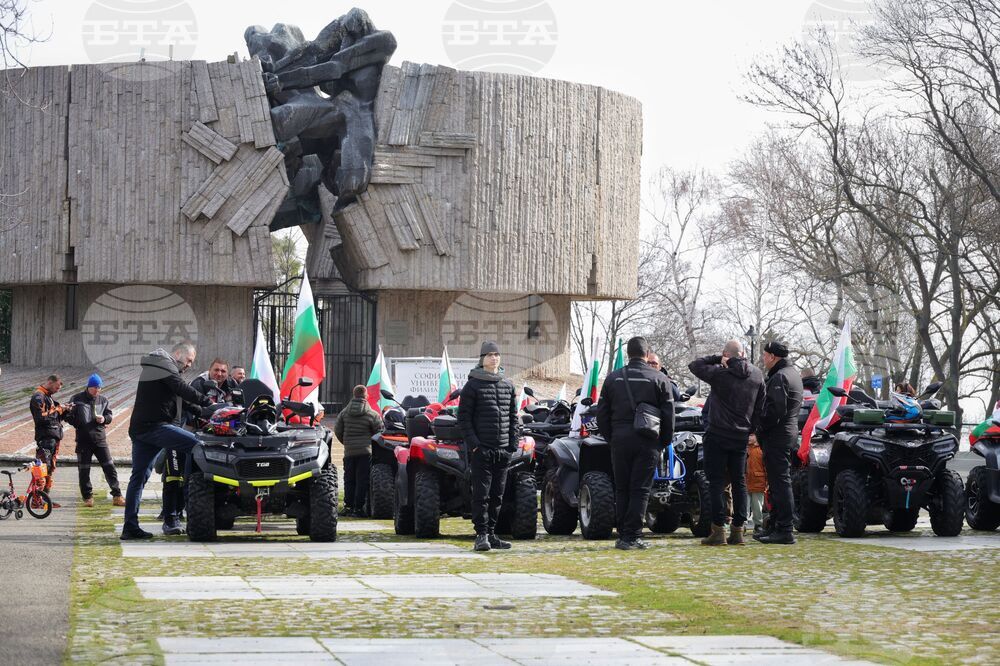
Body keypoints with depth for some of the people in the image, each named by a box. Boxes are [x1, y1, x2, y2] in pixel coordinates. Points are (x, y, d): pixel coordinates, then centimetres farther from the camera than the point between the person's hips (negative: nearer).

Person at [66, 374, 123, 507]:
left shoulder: (103, 400, 8)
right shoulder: (77, 399, 0)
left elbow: (109, 415, 15)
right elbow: (69, 417, 4)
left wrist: (104, 419, -8)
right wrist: (79, 425, -12)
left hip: (100, 439, 2)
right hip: (83, 440, -2)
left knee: (109, 467, -2)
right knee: (84, 470, 3)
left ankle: (117, 496, 2)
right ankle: (87, 498, 13)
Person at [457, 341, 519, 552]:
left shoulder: (508, 386, 13)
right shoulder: (473, 385, -2)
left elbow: (513, 417, 17)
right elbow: (463, 417, -4)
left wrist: (513, 443, 6)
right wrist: (473, 443, -13)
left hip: (503, 450, 5)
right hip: (481, 449, -5)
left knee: (497, 495, 8)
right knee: (481, 494, -7)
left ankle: (491, 534, 15)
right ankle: (481, 535, -5)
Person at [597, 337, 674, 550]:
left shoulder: (613, 378, 8)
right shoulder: (659, 379, 0)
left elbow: (602, 413, 9)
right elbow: (669, 415, 0)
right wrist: (664, 442, 11)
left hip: (620, 440, 2)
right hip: (647, 442, -2)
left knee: (621, 490, 10)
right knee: (640, 490, 0)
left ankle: (623, 536, 11)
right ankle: (632, 537, -4)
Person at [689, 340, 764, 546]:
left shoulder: (720, 374, -13)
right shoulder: (756, 376, 3)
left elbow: (694, 365, -1)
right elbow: (759, 408, 9)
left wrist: (718, 359, -1)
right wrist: (750, 429, 16)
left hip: (718, 436, -5)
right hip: (741, 437, 5)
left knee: (716, 482, -1)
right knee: (739, 482, 10)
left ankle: (718, 531, -5)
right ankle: (738, 531, 8)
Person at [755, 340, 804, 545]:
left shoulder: (779, 378, -14)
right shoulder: (793, 374, 19)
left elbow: (776, 409, -23)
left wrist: (761, 429, -13)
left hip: (777, 436, -11)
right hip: (789, 433, 11)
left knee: (780, 482, -11)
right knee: (779, 483, 15)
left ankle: (784, 530, -12)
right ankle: (775, 527, 20)